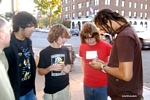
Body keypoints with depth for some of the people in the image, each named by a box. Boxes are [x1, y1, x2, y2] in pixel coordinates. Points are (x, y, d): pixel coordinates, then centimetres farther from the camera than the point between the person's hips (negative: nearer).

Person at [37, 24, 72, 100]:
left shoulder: (66, 50, 0)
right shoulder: (44, 52, -12)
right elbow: (40, 72, -7)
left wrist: (68, 68, -9)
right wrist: (51, 68, -24)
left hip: (65, 87, 4)